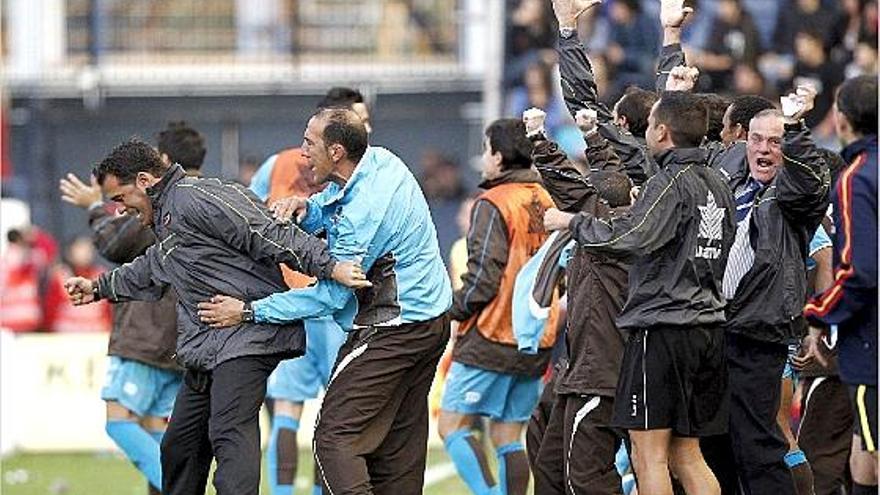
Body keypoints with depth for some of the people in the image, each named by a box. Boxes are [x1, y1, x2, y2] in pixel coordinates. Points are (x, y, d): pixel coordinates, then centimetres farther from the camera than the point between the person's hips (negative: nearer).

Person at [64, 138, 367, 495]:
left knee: (229, 434, -22)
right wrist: (99, 288, 52)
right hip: (204, 351, 10)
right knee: (180, 445, 13)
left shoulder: (195, 198, -12)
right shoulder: (165, 216, 20)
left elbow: (267, 236, -19)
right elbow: (151, 270, 42)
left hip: (248, 334, -10)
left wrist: (329, 266, -27)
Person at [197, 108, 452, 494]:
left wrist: (250, 311, -19)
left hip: (394, 329, -10)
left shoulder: (364, 211, -25)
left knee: (335, 437, -11)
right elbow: (334, 206, 19)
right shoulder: (380, 160, 1)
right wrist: (307, 209, -6)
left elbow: (331, 295, -21)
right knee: (399, 444, 12)